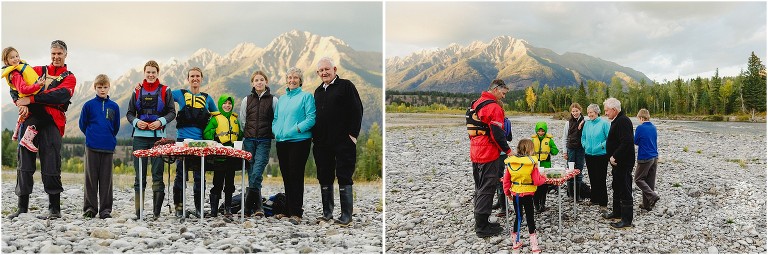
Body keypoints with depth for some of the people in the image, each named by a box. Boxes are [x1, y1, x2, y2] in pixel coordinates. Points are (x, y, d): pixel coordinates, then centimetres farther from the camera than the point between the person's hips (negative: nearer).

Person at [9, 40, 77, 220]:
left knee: (50, 166, -4)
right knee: (25, 164, 3)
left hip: (51, 123, -3)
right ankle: (22, 207, 10)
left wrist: (31, 99, -17)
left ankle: (55, 208, 4)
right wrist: (21, 103, -11)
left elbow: (60, 96, -11)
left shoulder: (69, 78, 9)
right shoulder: (37, 71, 19)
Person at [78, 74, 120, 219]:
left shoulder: (114, 106, 6)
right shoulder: (89, 105, 1)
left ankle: (105, 209, 9)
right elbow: (82, 124, 9)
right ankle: (90, 208, 10)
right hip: (92, 147, -1)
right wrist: (91, 136, 12)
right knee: (91, 178, 3)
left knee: (106, 179, 4)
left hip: (108, 147, 1)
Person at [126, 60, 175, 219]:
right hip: (140, 136, 2)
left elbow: (172, 112, 5)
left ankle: (157, 211, 2)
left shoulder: (165, 91, 6)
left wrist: (161, 121, -11)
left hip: (158, 136, -2)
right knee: (139, 174, 2)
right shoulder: (137, 91, 11)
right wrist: (136, 122, -6)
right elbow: (129, 113, 13)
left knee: (157, 173, -3)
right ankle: (138, 211, 6)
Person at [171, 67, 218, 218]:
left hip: (200, 141, 2)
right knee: (181, 174, -2)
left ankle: (198, 208, 12)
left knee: (199, 175, 4)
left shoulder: (207, 98, 14)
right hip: (182, 140, -2)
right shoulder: (180, 94, 7)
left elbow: (216, 115, 26)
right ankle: (178, 207, 5)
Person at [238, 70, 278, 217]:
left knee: (257, 173, -14)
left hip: (264, 141, -2)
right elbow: (242, 120, 16)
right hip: (249, 140, 3)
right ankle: (257, 207, 4)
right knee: (252, 173, 0)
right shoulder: (246, 100, 11)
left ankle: (248, 207, -10)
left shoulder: (273, 100, 5)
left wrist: (271, 134, 4)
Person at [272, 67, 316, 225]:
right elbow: (275, 119, 22)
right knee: (286, 176, 9)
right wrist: (276, 131, 3)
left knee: (296, 176, -9)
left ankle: (296, 213, -8)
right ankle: (288, 209, 17)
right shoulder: (282, 99, 19)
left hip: (298, 141, -6)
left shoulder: (306, 96, 0)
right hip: (281, 142, 6)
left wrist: (296, 129, -19)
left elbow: (311, 118, -10)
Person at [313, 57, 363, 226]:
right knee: (324, 178, 9)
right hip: (321, 143, 6)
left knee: (344, 177, -4)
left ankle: (346, 215, 0)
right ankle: (327, 213, 17)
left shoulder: (346, 86, -1)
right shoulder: (318, 91, 19)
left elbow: (357, 110, -6)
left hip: (343, 142, -6)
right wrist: (314, 136, 13)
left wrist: (353, 134, -13)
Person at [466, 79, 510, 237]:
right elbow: (497, 133, -19)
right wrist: (507, 150, -9)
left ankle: (481, 223, 23)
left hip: (475, 154, 9)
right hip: (488, 155, -9)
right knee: (486, 190, -4)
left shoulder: (476, 104, 15)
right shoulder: (494, 107, -14)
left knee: (480, 189, 16)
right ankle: (482, 227, -2)